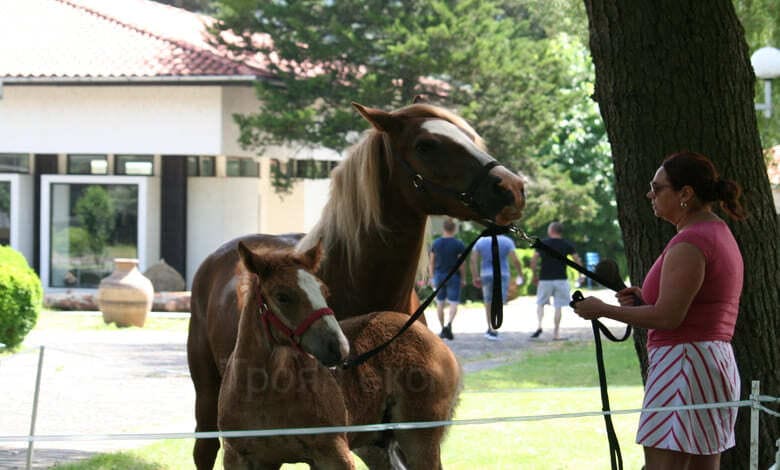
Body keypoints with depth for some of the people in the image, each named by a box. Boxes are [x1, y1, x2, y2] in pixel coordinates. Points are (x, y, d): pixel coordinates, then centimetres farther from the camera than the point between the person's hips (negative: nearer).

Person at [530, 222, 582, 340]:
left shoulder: (543, 243, 0)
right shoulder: (567, 245, 3)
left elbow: (533, 260, -6)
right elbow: (577, 260, -1)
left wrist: (535, 275, 5)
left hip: (545, 279, -1)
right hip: (561, 279, 1)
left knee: (540, 303, 12)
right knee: (558, 306, 4)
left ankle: (539, 325, -10)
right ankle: (556, 333, 3)